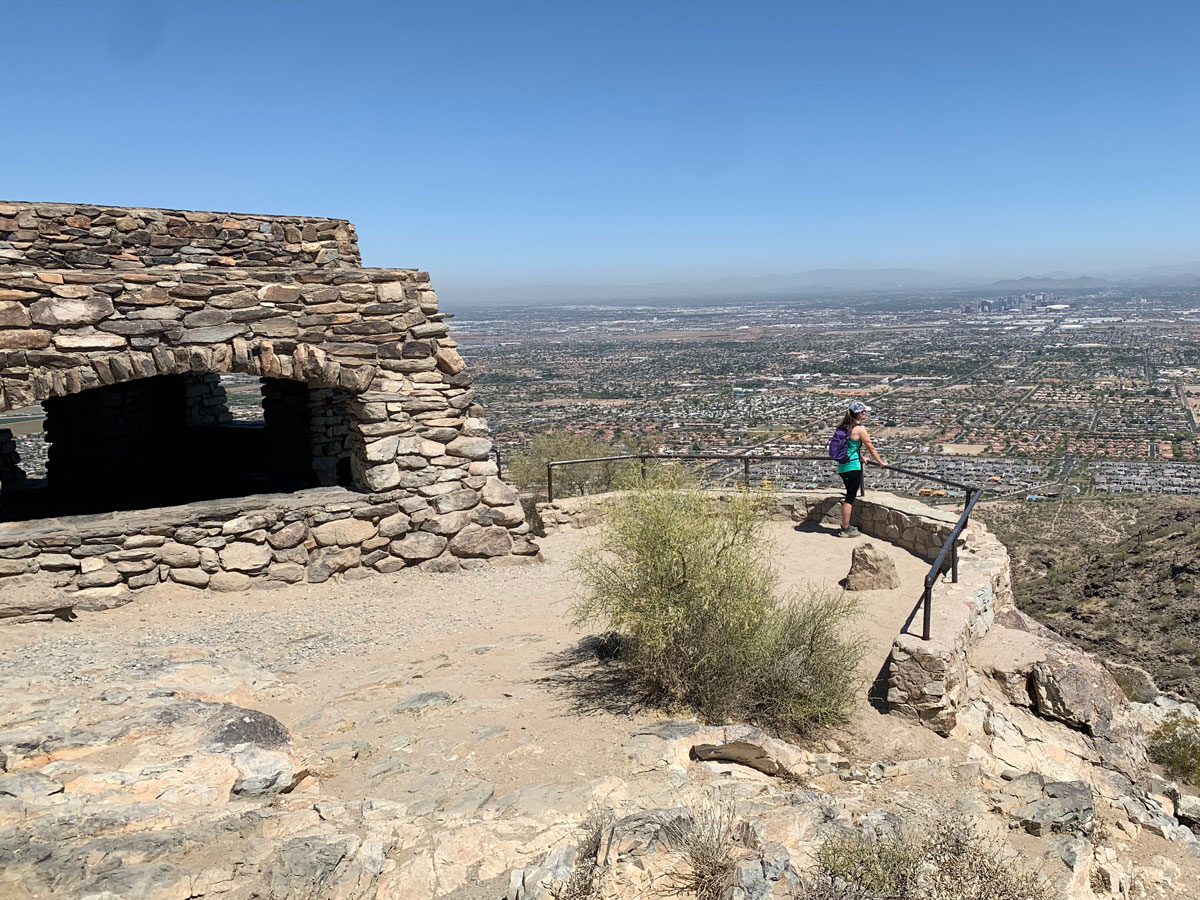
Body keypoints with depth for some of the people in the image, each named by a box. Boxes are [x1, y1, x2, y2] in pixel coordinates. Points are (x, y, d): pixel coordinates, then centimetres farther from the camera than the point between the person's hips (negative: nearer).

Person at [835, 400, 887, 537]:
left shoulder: (845, 427, 11)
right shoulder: (860, 429, -14)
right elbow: (871, 448, -7)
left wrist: (860, 458, 39)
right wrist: (881, 463, 5)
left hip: (842, 466, 8)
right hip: (852, 467, -8)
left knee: (850, 495, 20)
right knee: (850, 497, -1)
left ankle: (846, 525, 28)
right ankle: (845, 529, 2)